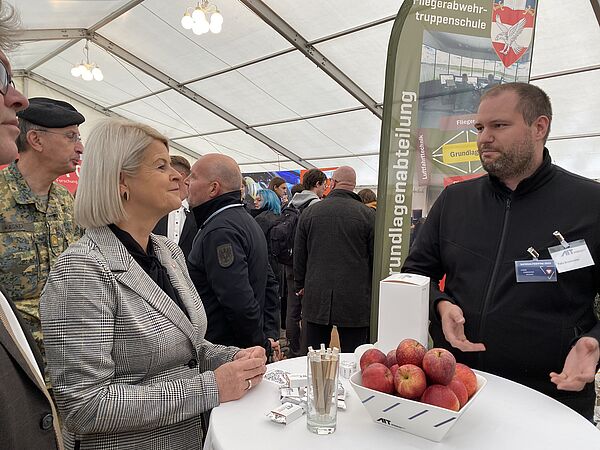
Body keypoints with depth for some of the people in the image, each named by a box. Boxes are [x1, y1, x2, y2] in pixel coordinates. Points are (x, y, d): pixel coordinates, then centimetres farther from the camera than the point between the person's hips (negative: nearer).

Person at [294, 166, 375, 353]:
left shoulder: (309, 212, 3)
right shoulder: (367, 214, -4)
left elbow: (299, 256, 9)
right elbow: (376, 258, 0)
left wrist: (300, 286, 22)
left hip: (315, 298, 2)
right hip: (354, 300, -1)